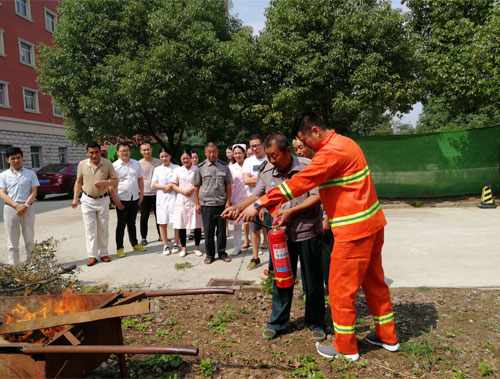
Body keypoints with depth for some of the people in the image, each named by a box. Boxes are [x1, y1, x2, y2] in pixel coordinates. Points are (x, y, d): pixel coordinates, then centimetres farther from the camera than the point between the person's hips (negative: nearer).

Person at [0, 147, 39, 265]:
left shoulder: (30, 174, 6)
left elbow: (34, 192, 1)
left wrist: (25, 205, -15)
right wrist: (17, 205, -16)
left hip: (28, 208, 0)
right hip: (10, 208, 0)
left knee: (29, 240, 5)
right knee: (12, 242, 4)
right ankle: (13, 266, 11)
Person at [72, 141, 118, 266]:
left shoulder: (107, 164, -6)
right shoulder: (82, 164, -1)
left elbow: (115, 181, -4)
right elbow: (78, 182, 8)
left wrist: (104, 182, -23)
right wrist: (75, 198, 3)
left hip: (103, 200, 0)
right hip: (87, 200, 1)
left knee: (103, 229, 9)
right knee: (90, 230, 1)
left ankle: (103, 253, 20)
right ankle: (92, 256, 6)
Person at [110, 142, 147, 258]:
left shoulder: (136, 164, 7)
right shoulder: (114, 166, -6)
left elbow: (140, 180, 12)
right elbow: (111, 185, -8)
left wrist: (141, 194, 6)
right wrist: (116, 199, -13)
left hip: (135, 198, 4)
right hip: (122, 199, -4)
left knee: (132, 222, 17)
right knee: (121, 224, 3)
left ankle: (135, 244, 27)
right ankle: (119, 248, 11)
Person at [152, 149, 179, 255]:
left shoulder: (176, 168, 4)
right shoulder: (157, 169, 12)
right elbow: (154, 184, 9)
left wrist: (172, 186, -11)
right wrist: (164, 187, -7)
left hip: (173, 196, -2)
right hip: (161, 197, 2)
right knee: (162, 223, 2)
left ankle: (176, 244, 11)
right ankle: (165, 246, 12)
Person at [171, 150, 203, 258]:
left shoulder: (197, 169, 0)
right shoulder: (178, 170, 8)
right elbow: (174, 185, 8)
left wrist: (192, 189, -15)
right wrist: (183, 191, -9)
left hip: (195, 200, -2)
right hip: (181, 201, 2)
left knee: (197, 225, 2)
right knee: (181, 225, 4)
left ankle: (197, 247, 17)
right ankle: (183, 248, 18)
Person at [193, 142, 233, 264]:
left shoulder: (224, 166, 6)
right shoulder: (201, 167, 2)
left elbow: (228, 185, 7)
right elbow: (196, 187, 4)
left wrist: (228, 201, 0)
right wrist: (197, 204, 0)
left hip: (221, 203, 1)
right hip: (206, 204, -1)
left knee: (222, 229, 7)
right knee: (208, 230, 5)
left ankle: (222, 253, 20)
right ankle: (209, 255, 17)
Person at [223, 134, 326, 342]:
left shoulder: (307, 167, -11)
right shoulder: (266, 171, 2)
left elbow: (317, 197, -15)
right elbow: (256, 196, 6)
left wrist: (291, 211, -22)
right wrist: (238, 207, -11)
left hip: (308, 233, -3)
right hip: (281, 233, 4)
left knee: (312, 281, 9)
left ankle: (316, 324, 28)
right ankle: (277, 323, 29)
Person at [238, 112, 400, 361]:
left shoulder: (331, 152, -19)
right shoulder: (343, 143, 12)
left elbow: (298, 183, -21)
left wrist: (260, 205, -16)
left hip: (354, 229, -10)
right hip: (372, 223, 10)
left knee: (341, 287, 4)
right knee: (374, 280, 20)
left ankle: (346, 347, 20)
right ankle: (387, 337, 36)